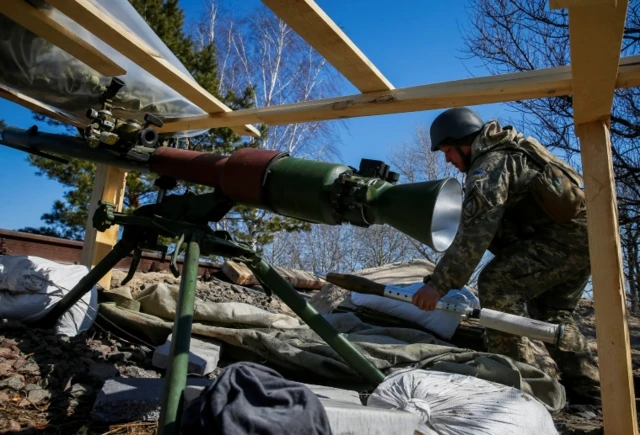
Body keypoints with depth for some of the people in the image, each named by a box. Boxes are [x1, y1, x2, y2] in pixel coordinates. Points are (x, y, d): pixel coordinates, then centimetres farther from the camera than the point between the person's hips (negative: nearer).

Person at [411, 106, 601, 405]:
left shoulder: (489, 165, -12)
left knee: (497, 283, -15)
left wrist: (439, 283, -23)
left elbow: (475, 233, -23)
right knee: (552, 309, 19)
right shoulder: (508, 152, 20)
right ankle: (587, 389, 20)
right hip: (587, 231, 10)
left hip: (566, 233, -10)